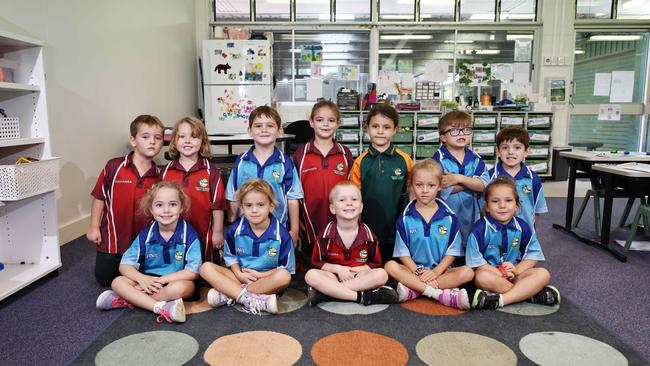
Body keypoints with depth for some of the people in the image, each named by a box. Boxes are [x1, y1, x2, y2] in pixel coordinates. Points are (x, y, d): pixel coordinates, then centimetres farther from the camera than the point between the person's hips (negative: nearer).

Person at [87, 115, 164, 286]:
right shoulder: (114, 167, -11)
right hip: (112, 238, -1)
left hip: (143, 241, 1)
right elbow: (99, 196, -3)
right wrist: (94, 227, -3)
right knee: (104, 278, 11)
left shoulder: (159, 175, -5)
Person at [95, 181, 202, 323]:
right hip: (149, 281, 4)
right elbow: (125, 265, -3)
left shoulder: (189, 234, -14)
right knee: (118, 282, -17)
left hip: (177, 281, -4)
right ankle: (161, 307, -31)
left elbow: (194, 271, -17)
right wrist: (142, 278, -23)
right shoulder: (146, 234, -4)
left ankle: (126, 300, -21)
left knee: (180, 288, -37)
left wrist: (162, 280, -21)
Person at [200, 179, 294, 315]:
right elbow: (230, 257, 9)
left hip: (267, 279, -2)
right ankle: (253, 300, -34)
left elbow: (286, 268, -7)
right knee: (206, 268, -18)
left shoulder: (281, 234, -12)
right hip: (240, 276, 3)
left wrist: (260, 275, -15)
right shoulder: (235, 230, -5)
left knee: (284, 277, -36)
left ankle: (228, 295, -27)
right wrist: (239, 274, -10)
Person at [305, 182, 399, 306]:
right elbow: (317, 262, 0)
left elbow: (376, 263, 5)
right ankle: (362, 296, -32)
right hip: (334, 275, -1)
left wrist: (362, 269, -15)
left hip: (360, 276, 2)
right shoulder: (327, 233, -6)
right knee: (311, 275, -29)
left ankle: (326, 292, -31)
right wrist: (337, 268, -16)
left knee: (382, 275, -28)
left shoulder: (367, 234, -4)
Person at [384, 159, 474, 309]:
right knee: (390, 266, -27)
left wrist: (436, 271, -13)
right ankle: (442, 294, -33)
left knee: (467, 272, -25)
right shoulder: (405, 218, 2)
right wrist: (419, 272, -14)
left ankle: (413, 290, -31)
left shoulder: (449, 217, 3)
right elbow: (403, 253, 0)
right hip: (414, 269, 0)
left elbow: (452, 251, 1)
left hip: (441, 270, 1)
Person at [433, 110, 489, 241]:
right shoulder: (439, 159, -10)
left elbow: (484, 185, -9)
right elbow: (442, 188, -22)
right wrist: (472, 182, -12)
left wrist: (459, 178, -22)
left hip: (470, 214, 4)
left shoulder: (475, 159, 4)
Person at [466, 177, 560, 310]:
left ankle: (500, 300, -32)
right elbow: (475, 261, -13)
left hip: (514, 273, 4)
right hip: (490, 272, -4)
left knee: (543, 274, -19)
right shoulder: (480, 229, -12)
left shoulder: (522, 227, 0)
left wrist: (516, 270, -14)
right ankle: (531, 292, -23)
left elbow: (532, 255, 4)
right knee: (482, 277, -37)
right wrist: (499, 273, -20)